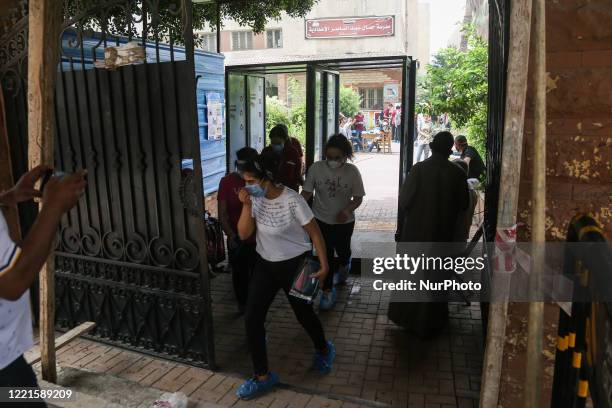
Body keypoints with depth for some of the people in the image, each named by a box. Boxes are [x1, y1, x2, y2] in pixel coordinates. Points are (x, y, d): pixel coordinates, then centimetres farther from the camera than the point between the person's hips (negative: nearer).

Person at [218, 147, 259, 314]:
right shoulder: (227, 182, -9)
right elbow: (222, 214, -8)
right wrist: (231, 235, -17)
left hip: (259, 238, 1)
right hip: (237, 240, 0)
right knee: (239, 273, 15)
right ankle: (242, 303, 38)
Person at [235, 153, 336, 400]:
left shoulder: (292, 200, -23)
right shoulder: (256, 199, -7)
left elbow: (315, 233, -15)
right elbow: (244, 234, -9)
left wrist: (324, 266, -13)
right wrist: (246, 205, -22)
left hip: (295, 264, -5)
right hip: (265, 264, 5)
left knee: (304, 314, 13)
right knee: (252, 318, -1)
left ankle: (323, 350, 47)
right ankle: (263, 377, 16)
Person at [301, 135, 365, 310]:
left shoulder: (352, 171, -16)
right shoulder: (316, 168, -16)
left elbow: (358, 197, -10)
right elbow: (306, 192, -9)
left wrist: (348, 210, -29)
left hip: (344, 221, 1)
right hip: (321, 220, 0)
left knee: (343, 251, 22)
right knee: (325, 256, 2)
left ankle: (344, 266, 58)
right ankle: (327, 291, 19)